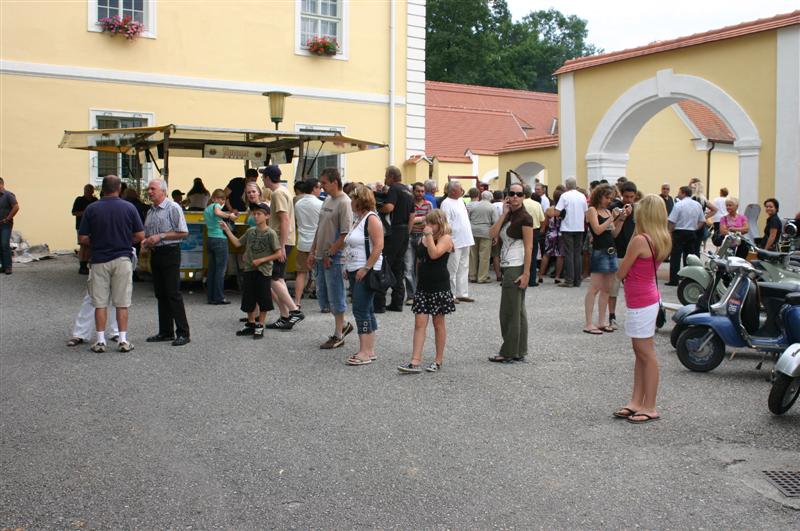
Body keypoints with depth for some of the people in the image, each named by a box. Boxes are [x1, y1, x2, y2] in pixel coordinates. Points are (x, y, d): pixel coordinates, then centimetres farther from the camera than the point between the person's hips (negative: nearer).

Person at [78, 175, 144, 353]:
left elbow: (83, 238, -3)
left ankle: (100, 341, 8)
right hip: (122, 259, 0)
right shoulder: (129, 208, -3)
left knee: (100, 303, 7)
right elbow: (140, 235, -1)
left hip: (99, 260, 0)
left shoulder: (91, 209, -3)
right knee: (122, 303, 5)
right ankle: (123, 340, 6)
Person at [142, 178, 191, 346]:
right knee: (160, 294, 10)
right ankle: (166, 332, 17)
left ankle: (183, 333, -4)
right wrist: (146, 241, 3)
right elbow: (146, 233, 26)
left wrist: (160, 236, -17)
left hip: (170, 252, -8)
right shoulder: (151, 211, 15)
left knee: (173, 293, -9)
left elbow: (183, 232, -14)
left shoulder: (173, 208, -9)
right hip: (155, 254, 8)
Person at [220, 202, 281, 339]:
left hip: (263, 271, -5)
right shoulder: (250, 231, 6)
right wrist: (227, 230, 7)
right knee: (248, 299, 11)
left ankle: (260, 326, 13)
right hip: (249, 270, 5)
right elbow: (237, 243, 12)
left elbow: (278, 253, -11)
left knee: (263, 300, 1)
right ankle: (251, 324, 27)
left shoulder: (270, 233, -10)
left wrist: (261, 260, -16)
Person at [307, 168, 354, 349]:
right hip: (321, 257, 9)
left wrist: (330, 254, -16)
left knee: (336, 297, 1)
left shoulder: (344, 203, -15)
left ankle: (338, 335, 11)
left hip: (334, 258, -9)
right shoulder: (327, 200, 13)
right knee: (323, 296, 15)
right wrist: (312, 252, 15)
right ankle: (343, 325, 30)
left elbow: (345, 234, -20)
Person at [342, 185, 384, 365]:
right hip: (355, 272, 10)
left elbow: (378, 246, -19)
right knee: (366, 311, 11)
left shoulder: (371, 219, -11)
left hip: (366, 272, -10)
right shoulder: (357, 219, 18)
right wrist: (349, 268, 15)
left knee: (360, 310, -11)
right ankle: (370, 350, 17)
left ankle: (365, 352, -9)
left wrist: (366, 268, -22)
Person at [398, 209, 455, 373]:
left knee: (438, 323, 5)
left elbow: (434, 254, -25)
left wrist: (429, 234, -20)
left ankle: (438, 361, 17)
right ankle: (415, 362, -5)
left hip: (439, 286, -6)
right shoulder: (423, 239, 12)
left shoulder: (446, 238, -8)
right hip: (423, 285, 6)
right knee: (419, 323, -2)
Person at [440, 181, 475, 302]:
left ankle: (462, 293, 19)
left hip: (465, 241, 9)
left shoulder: (460, 201, 15)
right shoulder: (446, 203, -12)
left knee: (464, 268, 12)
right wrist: (449, 242, -21)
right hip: (455, 242, -9)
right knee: (452, 270, -2)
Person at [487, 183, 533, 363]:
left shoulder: (524, 217, -11)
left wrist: (525, 273, -20)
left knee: (510, 310, -4)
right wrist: (504, 214, -4)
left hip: (516, 267, -9)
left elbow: (529, 247, -15)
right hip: (508, 266, 9)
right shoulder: (508, 216, 13)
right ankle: (519, 352, 18)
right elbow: (493, 234, 0)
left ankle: (508, 353, 3)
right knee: (518, 310, 12)